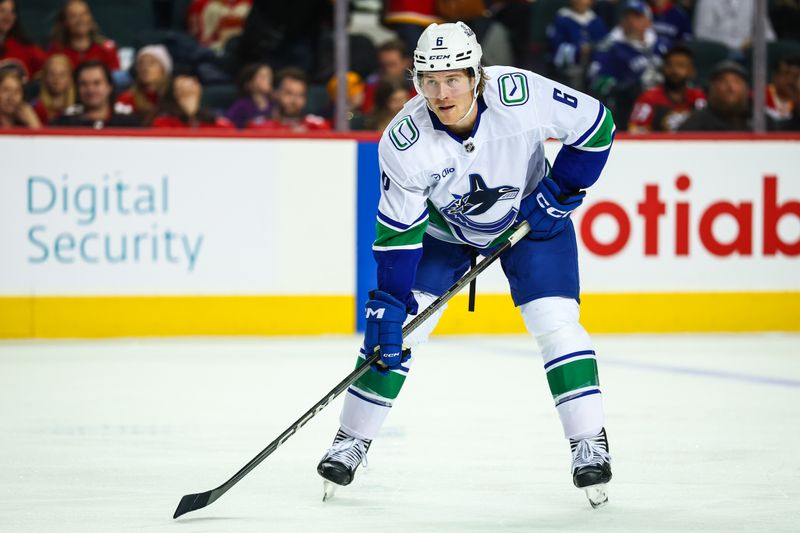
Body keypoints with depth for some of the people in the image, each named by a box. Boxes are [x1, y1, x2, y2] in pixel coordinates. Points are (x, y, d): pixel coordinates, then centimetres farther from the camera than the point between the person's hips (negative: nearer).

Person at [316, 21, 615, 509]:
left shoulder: (520, 94, -34)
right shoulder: (404, 142, -29)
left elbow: (596, 125, -19)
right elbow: (397, 231, -20)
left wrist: (562, 189, -19)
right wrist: (389, 301, -23)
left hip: (531, 217, -1)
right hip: (442, 225, 1)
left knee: (555, 321, -15)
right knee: (395, 328, -5)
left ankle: (590, 444, -6)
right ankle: (352, 441, 8)